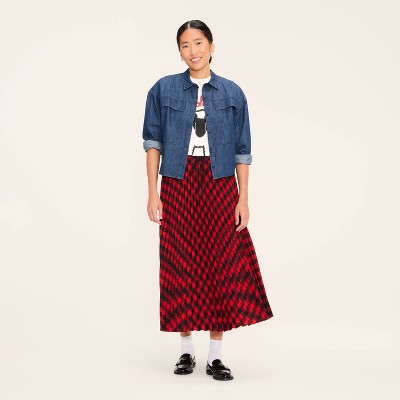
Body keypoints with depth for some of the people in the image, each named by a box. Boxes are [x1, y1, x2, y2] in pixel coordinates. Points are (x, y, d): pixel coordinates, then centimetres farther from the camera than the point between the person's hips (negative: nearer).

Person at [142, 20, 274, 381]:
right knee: (181, 266, 3)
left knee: (223, 266, -1)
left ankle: (216, 355, 8)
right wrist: (153, 194, -3)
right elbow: (153, 143, 4)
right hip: (178, 185, 0)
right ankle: (187, 350, 16)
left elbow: (242, 151, 6)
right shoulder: (164, 90, 4)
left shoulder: (232, 93, 5)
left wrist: (243, 199, 0)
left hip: (220, 186, 0)